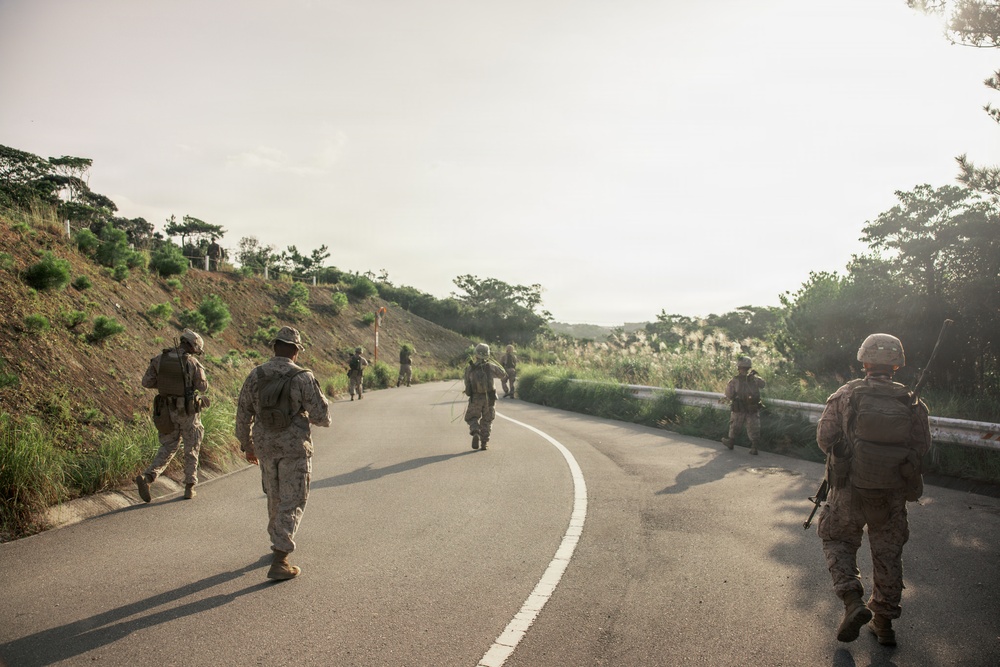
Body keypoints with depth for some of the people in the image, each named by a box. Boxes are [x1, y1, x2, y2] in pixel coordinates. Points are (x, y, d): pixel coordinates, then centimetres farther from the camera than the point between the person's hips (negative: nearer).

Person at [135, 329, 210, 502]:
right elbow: (203, 386, -5)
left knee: (167, 448, 15)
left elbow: (146, 382, -1)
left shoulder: (159, 359, -3)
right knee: (192, 449, 12)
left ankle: (146, 477, -7)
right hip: (188, 410, -3)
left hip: (167, 410, 4)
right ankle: (189, 487, 14)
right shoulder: (193, 363, -14)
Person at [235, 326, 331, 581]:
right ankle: (279, 562, -4)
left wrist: (247, 445, 18)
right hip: (294, 448, -4)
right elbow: (322, 417, -12)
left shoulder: (255, 375, -2)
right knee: (291, 503, 2)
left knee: (275, 497, 23)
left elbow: (243, 415, 5)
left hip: (265, 446, 5)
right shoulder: (303, 377, -14)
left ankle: (280, 543, 40)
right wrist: (321, 403, 11)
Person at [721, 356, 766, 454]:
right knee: (753, 428, 9)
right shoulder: (755, 379, -6)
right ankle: (754, 447, 6)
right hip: (753, 410, 2)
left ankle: (731, 442, 35)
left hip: (739, 410, -1)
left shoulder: (734, 381, -14)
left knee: (735, 426, 18)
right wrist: (756, 375, 23)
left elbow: (729, 395, -10)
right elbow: (762, 384, 15)